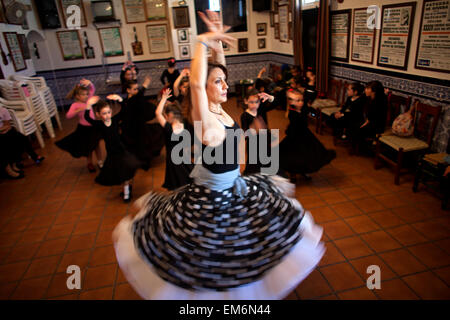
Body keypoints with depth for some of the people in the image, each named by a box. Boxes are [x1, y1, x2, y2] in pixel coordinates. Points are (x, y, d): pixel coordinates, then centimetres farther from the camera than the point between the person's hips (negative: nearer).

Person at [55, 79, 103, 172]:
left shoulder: (88, 99, -2)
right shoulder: (75, 105, -16)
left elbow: (92, 89, 4)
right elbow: (68, 116, -27)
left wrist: (89, 83, -16)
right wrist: (78, 110, -39)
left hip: (94, 127, 4)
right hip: (84, 129, -4)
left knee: (96, 144, 16)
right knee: (88, 146, 12)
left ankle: (100, 161, 34)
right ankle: (90, 163, 34)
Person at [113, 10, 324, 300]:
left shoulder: (219, 109, -5)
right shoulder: (203, 116, -26)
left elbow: (216, 68, 2)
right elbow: (196, 83, -45)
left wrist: (217, 37, -7)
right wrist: (203, 42, -33)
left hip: (234, 187, 8)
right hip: (210, 195, -8)